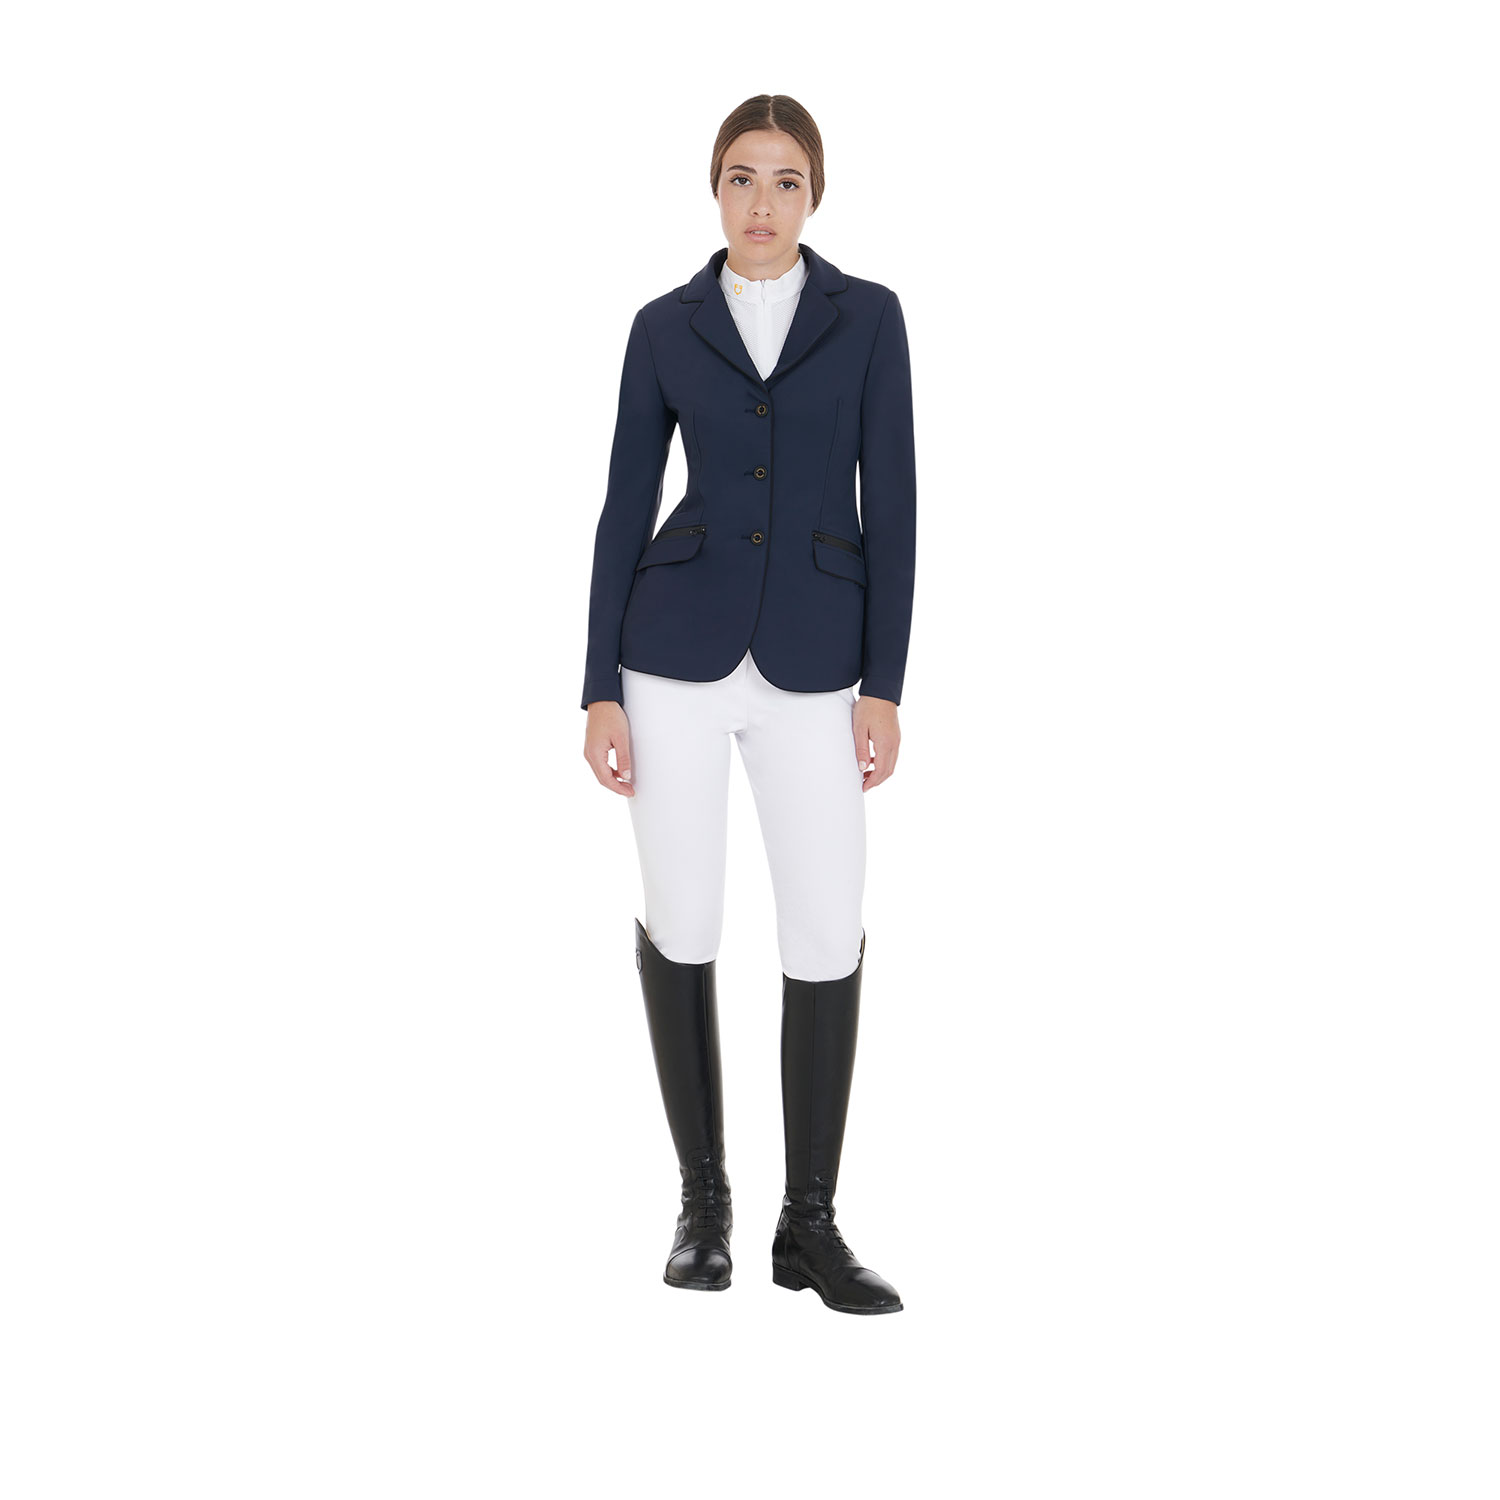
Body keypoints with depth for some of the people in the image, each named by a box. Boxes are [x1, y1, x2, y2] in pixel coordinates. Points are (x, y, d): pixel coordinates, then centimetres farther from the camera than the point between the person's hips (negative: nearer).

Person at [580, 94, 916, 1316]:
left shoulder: (867, 317, 4)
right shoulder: (666, 327, 5)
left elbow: (890, 505, 0)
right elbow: (626, 509, 4)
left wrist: (884, 687, -6)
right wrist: (601, 690, -1)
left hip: (811, 665, 0)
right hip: (679, 649, 0)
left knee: (828, 939, -3)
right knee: (681, 926, 2)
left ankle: (810, 1224, 12)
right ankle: (703, 1195, 21)